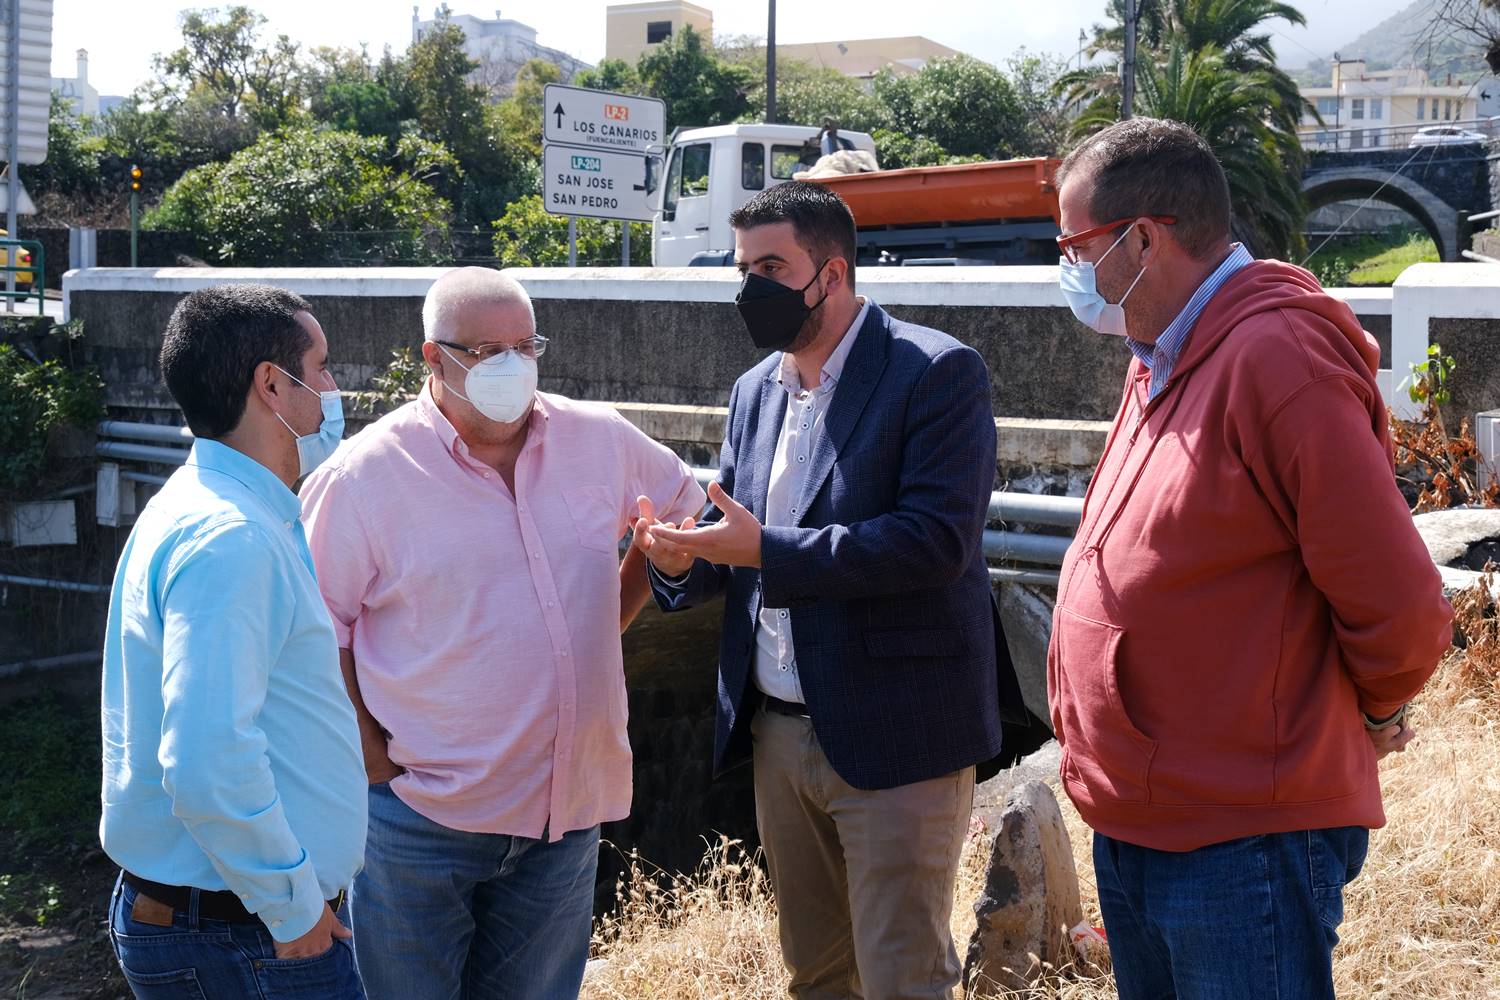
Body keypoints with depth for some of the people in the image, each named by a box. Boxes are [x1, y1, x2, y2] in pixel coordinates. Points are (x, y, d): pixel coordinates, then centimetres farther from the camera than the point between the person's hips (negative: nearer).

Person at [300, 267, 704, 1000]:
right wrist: (377, 765, -8)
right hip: (423, 820, -3)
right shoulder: (367, 473, -9)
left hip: (567, 810, 4)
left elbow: (686, 514, 19)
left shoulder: (602, 440, 1)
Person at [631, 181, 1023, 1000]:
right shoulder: (756, 390, 12)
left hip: (893, 737, -7)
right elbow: (737, 544, 13)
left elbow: (938, 539, -22)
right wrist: (684, 557, -11)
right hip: (779, 731, 7)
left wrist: (765, 550, -25)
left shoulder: (936, 373, -11)